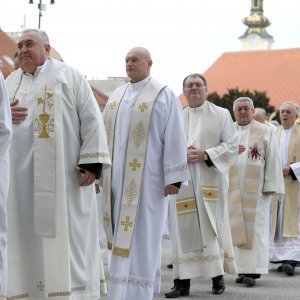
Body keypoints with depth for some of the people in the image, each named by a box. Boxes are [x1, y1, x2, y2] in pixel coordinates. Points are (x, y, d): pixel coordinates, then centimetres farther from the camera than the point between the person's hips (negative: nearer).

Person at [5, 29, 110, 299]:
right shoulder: (10, 83, 16)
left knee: (68, 236, -3)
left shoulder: (69, 76, 4)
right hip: (22, 177, 4)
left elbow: (91, 119, -2)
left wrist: (92, 161, -12)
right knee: (26, 237, 2)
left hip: (65, 175, -4)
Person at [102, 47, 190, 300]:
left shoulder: (163, 95, -4)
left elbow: (174, 138, -7)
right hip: (118, 177, 6)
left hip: (146, 178, -6)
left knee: (140, 235, -6)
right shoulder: (116, 96, 14)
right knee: (123, 234, 8)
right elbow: (105, 135, 14)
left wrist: (173, 177, -13)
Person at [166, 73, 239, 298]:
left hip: (210, 181, -2)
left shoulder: (221, 115, 5)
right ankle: (182, 281, 0)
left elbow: (231, 147, -1)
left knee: (212, 227, -2)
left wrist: (205, 155, -14)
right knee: (184, 230, -2)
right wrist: (182, 155, -11)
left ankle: (218, 276, 11)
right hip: (183, 181, 2)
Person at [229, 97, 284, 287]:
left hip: (256, 189, -3)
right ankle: (243, 269, 9)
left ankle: (254, 270, -8)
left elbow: (272, 160, -2)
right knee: (238, 228, 4)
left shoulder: (265, 132, 2)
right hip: (234, 189, 3)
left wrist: (270, 186, -8)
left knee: (255, 228, -5)